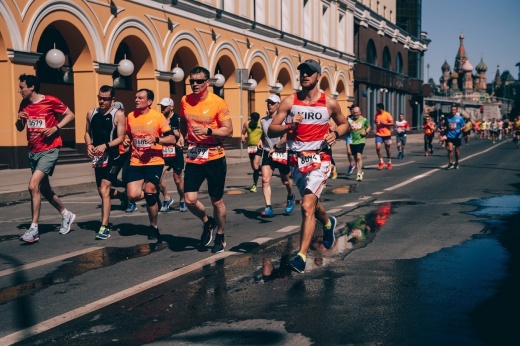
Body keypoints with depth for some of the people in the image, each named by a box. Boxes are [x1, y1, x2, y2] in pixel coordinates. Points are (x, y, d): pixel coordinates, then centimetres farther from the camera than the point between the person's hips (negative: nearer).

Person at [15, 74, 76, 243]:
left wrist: (55, 128, -16)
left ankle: (34, 229, -15)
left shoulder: (51, 101, -10)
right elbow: (20, 128, 16)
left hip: (49, 150, -8)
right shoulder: (24, 105, 8)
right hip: (33, 151, 8)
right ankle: (66, 215, 37)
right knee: (44, 189, 16)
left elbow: (70, 115, -3)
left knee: (33, 185, -19)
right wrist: (20, 119, -6)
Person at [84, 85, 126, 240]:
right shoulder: (91, 113, 8)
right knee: (103, 191, 16)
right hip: (98, 158, 6)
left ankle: (104, 227, -13)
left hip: (113, 157, -6)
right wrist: (89, 145, -3)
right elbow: (87, 132, 17)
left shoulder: (118, 115, -8)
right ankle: (122, 195, 48)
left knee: (104, 190, -15)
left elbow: (121, 138, -11)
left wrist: (105, 146, -25)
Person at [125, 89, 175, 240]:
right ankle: (153, 195, 26)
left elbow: (172, 139, -9)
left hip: (154, 162, -4)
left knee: (149, 192, -8)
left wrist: (156, 139, -23)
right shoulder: (130, 116, 6)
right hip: (135, 162, 4)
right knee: (133, 195, -9)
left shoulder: (158, 117, -7)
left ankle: (153, 227, 14)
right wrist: (126, 141, 4)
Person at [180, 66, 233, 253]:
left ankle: (220, 237, 29)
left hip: (214, 158, -3)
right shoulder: (185, 101, 3)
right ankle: (207, 222, 24)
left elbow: (228, 130, -11)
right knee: (190, 199, -7)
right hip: (193, 158, 3)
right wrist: (183, 137, 12)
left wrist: (208, 131, -24)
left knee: (217, 201, 7)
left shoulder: (218, 103, -10)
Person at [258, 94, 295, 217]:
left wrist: (275, 147, -17)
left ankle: (290, 197, 44)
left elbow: (286, 138, -17)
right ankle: (268, 208, -14)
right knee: (265, 179, -13)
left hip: (282, 154, -4)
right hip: (268, 153, 4)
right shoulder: (263, 120, 6)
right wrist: (260, 141, 4)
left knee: (286, 180, 12)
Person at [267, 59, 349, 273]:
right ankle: (328, 223, 55)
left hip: (318, 160, -3)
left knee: (307, 206, -17)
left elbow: (344, 124, 15)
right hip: (296, 160, 3)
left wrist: (335, 133, -6)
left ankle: (301, 256, -16)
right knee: (312, 202, 22)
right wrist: (289, 126, -22)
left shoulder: (329, 103, -1)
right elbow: (271, 130, -4)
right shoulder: (289, 102, 0)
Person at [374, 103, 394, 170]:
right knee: (378, 147, -14)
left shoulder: (387, 114, -9)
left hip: (386, 134, -3)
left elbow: (392, 123, -10)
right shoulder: (377, 114, 6)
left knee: (388, 149, 9)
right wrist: (375, 122, -1)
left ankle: (389, 163, 26)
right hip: (378, 134, 3)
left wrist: (384, 123, -19)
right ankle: (381, 162, 0)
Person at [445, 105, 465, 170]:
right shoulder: (448, 118, 6)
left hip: (457, 136, -1)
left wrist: (461, 129, -21)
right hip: (449, 136, 1)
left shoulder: (460, 118, 0)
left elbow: (463, 126, 2)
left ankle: (456, 163, 22)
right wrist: (445, 135, 13)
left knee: (457, 150, 8)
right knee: (450, 149, -14)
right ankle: (451, 163, -10)